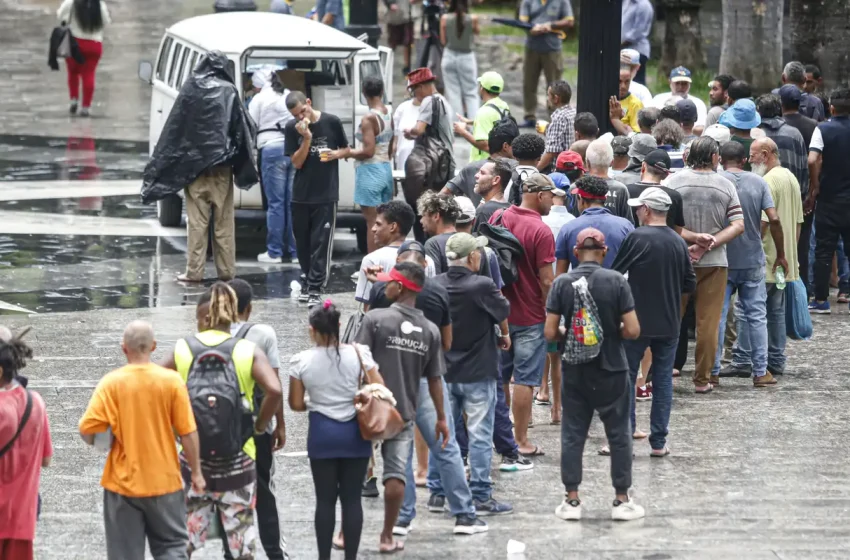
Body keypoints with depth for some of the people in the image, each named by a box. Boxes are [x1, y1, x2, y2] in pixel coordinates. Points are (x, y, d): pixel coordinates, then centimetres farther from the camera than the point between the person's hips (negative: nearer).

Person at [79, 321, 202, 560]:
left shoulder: (111, 383, -9)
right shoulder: (171, 381, -8)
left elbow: (87, 430, -13)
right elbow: (188, 433, -6)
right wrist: (196, 472, 6)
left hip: (123, 484, 0)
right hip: (164, 481, 0)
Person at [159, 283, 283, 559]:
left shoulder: (182, 350, -1)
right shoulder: (248, 351, -6)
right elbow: (274, 391, -19)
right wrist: (260, 425, -4)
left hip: (193, 457, 1)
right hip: (237, 460, -1)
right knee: (241, 538, 8)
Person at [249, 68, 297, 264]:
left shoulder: (259, 99, 2)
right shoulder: (289, 96, 15)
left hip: (272, 149, -4)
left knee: (275, 203, -2)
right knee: (292, 202, 7)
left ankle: (274, 252, -1)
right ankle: (294, 250, 10)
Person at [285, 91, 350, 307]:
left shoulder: (332, 122, -4)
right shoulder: (292, 128, -1)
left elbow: (346, 149, 8)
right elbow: (297, 163, -4)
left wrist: (336, 154, -14)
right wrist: (306, 138, -16)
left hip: (326, 194, -3)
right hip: (301, 194, 3)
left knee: (321, 243, -6)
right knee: (303, 243, 9)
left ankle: (315, 289, -7)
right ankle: (308, 282, 24)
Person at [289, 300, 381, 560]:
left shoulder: (301, 361, -7)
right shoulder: (358, 354, -7)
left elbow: (296, 403, -3)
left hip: (322, 433, 0)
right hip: (354, 432, 0)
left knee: (325, 499, 6)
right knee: (352, 498, 6)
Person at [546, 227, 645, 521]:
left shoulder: (562, 283, -6)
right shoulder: (616, 281, -9)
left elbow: (550, 332, -7)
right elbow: (633, 330, -12)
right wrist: (614, 332, 9)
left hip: (575, 373, 1)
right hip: (611, 370, -1)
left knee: (572, 434, 10)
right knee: (619, 435, 9)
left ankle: (572, 500, 10)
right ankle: (622, 500, 12)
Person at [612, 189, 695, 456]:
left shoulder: (637, 238, -13)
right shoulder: (679, 242, 3)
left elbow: (614, 274, -10)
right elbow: (690, 284, 10)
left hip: (637, 321, -4)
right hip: (669, 324, 4)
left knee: (626, 378, 6)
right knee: (663, 379, 9)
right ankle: (658, 442, 8)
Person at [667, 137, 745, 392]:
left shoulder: (674, 181, -5)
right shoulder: (725, 185, -2)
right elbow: (738, 226, -7)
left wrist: (693, 238, -8)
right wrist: (708, 244, -12)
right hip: (714, 262, 0)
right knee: (708, 323, 6)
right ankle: (702, 379, 8)